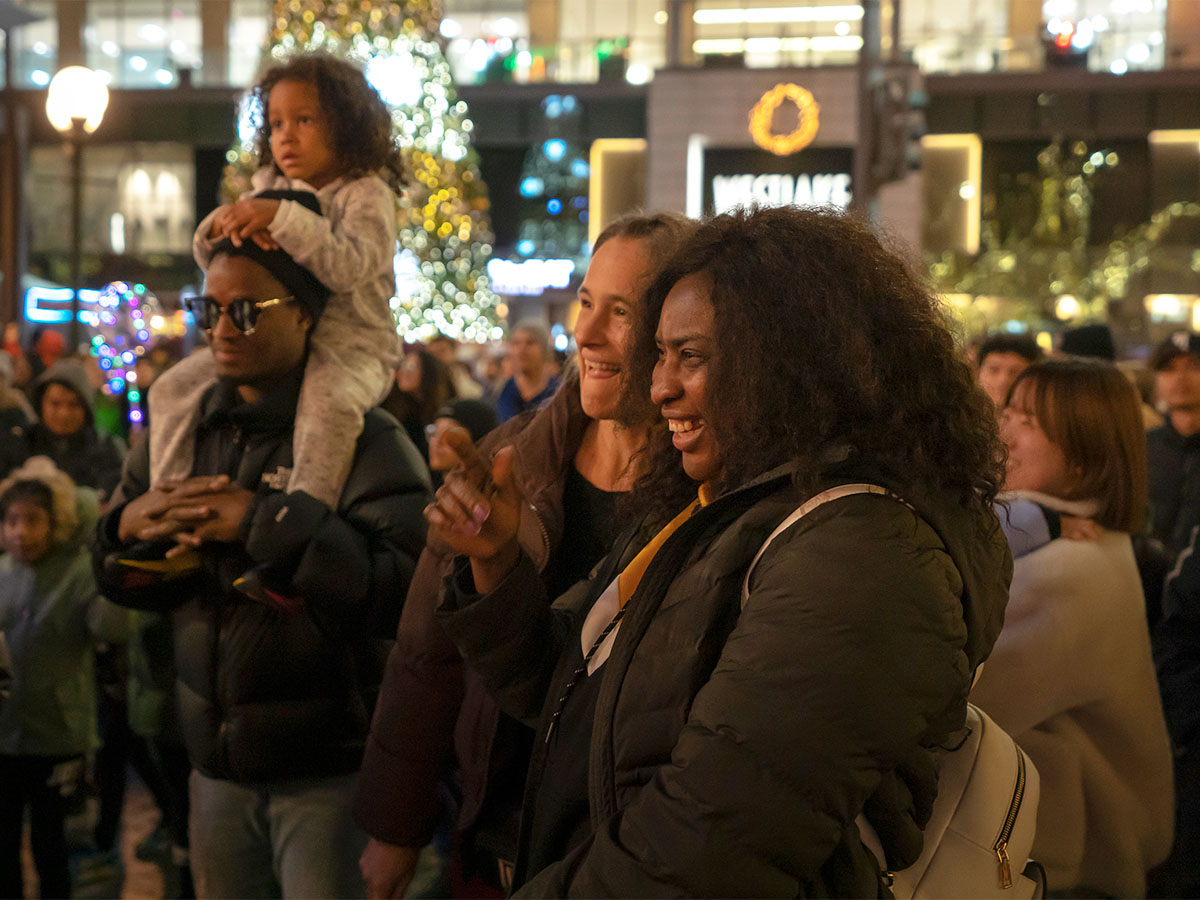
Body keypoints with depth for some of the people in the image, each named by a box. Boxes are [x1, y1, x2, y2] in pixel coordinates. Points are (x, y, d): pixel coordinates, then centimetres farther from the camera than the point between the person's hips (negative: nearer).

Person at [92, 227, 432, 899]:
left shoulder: (366, 440, -10)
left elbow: (409, 590, -24)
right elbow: (125, 583, 14)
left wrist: (269, 522, -26)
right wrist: (129, 524, -9)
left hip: (329, 773, -5)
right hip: (218, 767, 5)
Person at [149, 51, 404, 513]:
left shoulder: (367, 193, -6)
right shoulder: (270, 187, 14)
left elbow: (347, 267, -24)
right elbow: (211, 260, 11)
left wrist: (281, 217, -29)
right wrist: (220, 224, -13)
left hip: (350, 344, -6)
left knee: (329, 401, -39)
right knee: (174, 388, -4)